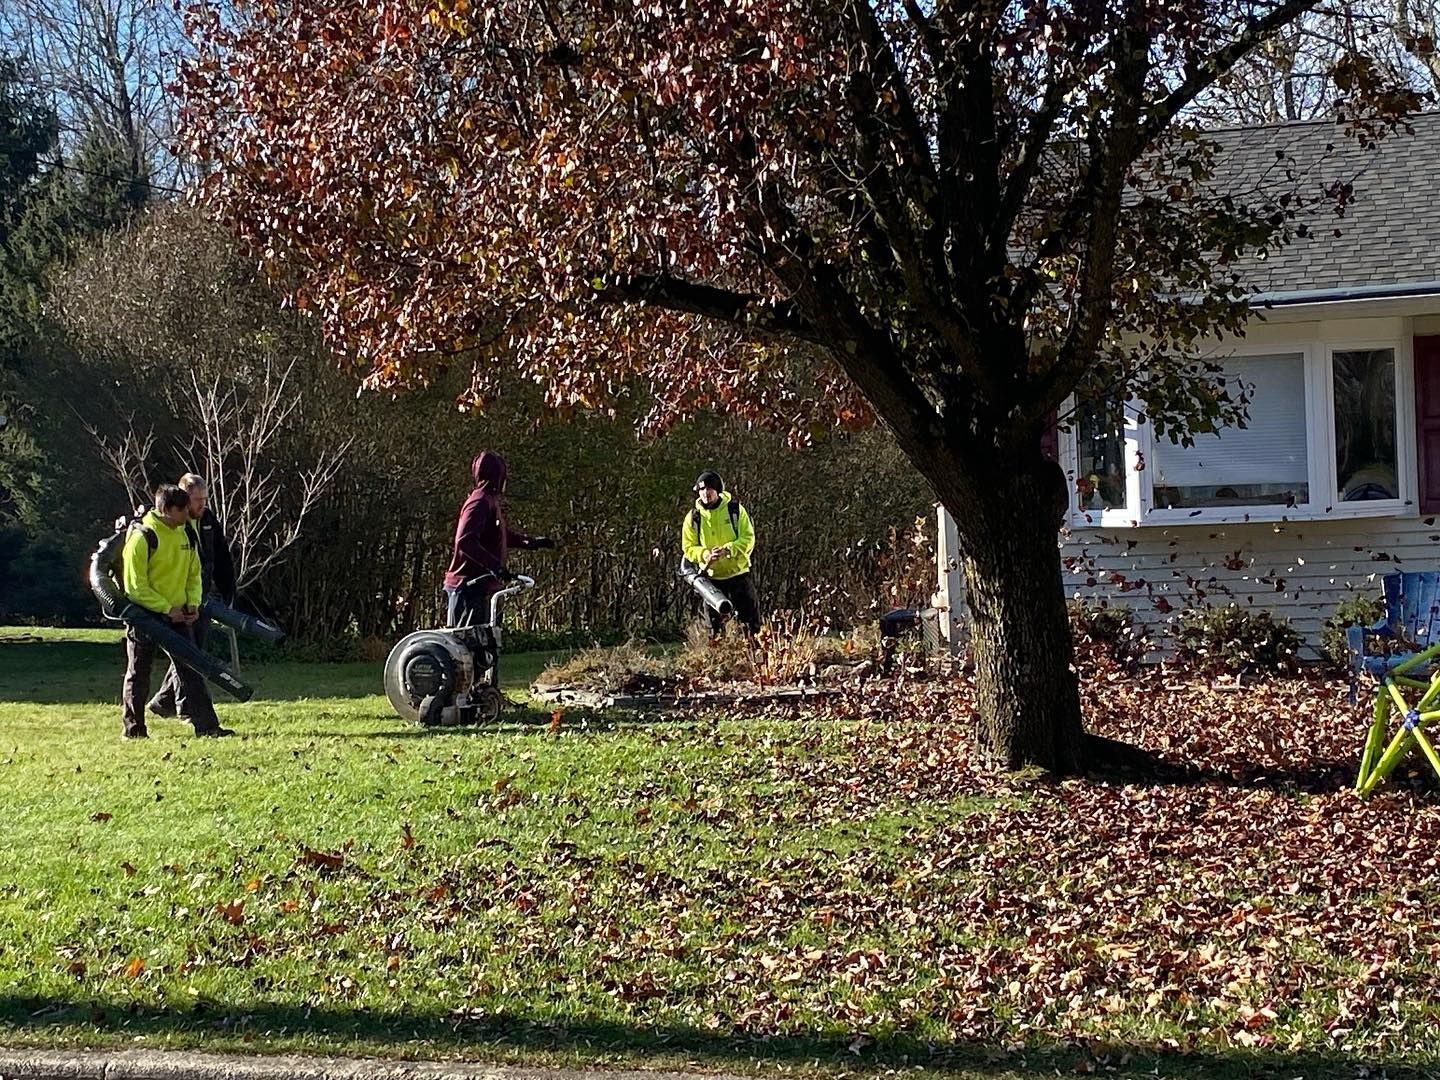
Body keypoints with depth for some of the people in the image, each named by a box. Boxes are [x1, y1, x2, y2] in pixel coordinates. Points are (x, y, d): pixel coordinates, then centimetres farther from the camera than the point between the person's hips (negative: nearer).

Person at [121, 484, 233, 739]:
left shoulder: (187, 533, 4)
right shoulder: (142, 537, -17)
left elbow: (194, 573, 16)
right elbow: (135, 586, -17)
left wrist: (193, 602, 0)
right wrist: (167, 609, -17)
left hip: (178, 614, 5)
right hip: (145, 614, -5)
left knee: (190, 670, 0)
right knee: (138, 674, 5)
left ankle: (206, 725, -2)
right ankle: (133, 728, 16)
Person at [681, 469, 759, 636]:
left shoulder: (735, 509, -6)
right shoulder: (693, 518, -4)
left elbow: (748, 539, -9)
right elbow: (688, 548, -1)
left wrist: (728, 549, -26)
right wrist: (706, 554, -22)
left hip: (739, 573, -1)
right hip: (712, 577, 1)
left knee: (750, 619, 6)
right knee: (715, 624, 9)